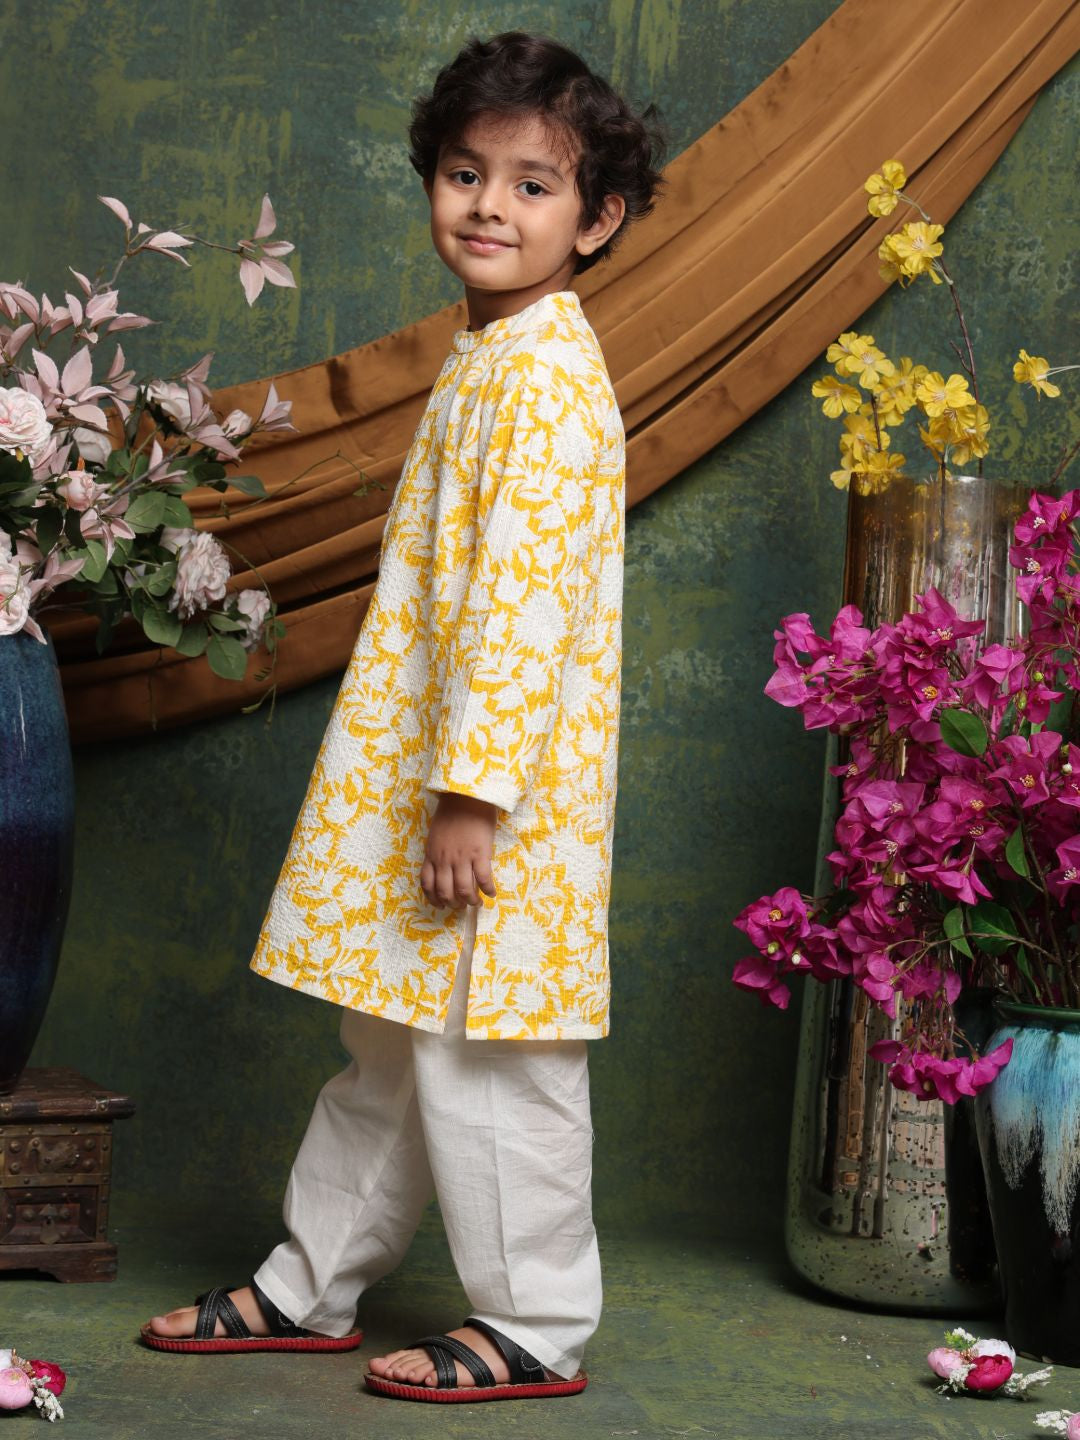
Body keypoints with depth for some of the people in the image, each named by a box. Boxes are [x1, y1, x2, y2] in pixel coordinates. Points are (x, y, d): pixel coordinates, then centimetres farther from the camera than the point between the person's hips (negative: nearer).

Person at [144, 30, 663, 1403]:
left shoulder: (550, 378, -16)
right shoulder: (486, 360, 16)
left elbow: (525, 604, -22)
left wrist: (473, 790, -24)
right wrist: (439, 783, 20)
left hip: (499, 784, -10)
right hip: (419, 769, 10)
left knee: (482, 1057, 0)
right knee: (388, 1046, 18)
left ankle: (535, 1329, 13)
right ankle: (309, 1288, 29)